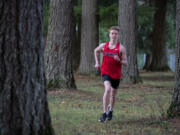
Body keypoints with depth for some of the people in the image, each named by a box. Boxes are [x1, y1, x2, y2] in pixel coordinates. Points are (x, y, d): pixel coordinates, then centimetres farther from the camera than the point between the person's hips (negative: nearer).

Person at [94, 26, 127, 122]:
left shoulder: (121, 48, -6)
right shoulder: (103, 46, 0)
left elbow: (125, 63, -5)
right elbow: (96, 51, 24)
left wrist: (119, 60, -25)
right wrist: (97, 63, 16)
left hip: (116, 74, 1)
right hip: (105, 72, -1)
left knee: (113, 94, 14)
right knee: (107, 89, -25)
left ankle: (110, 109, 44)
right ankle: (105, 113, -22)